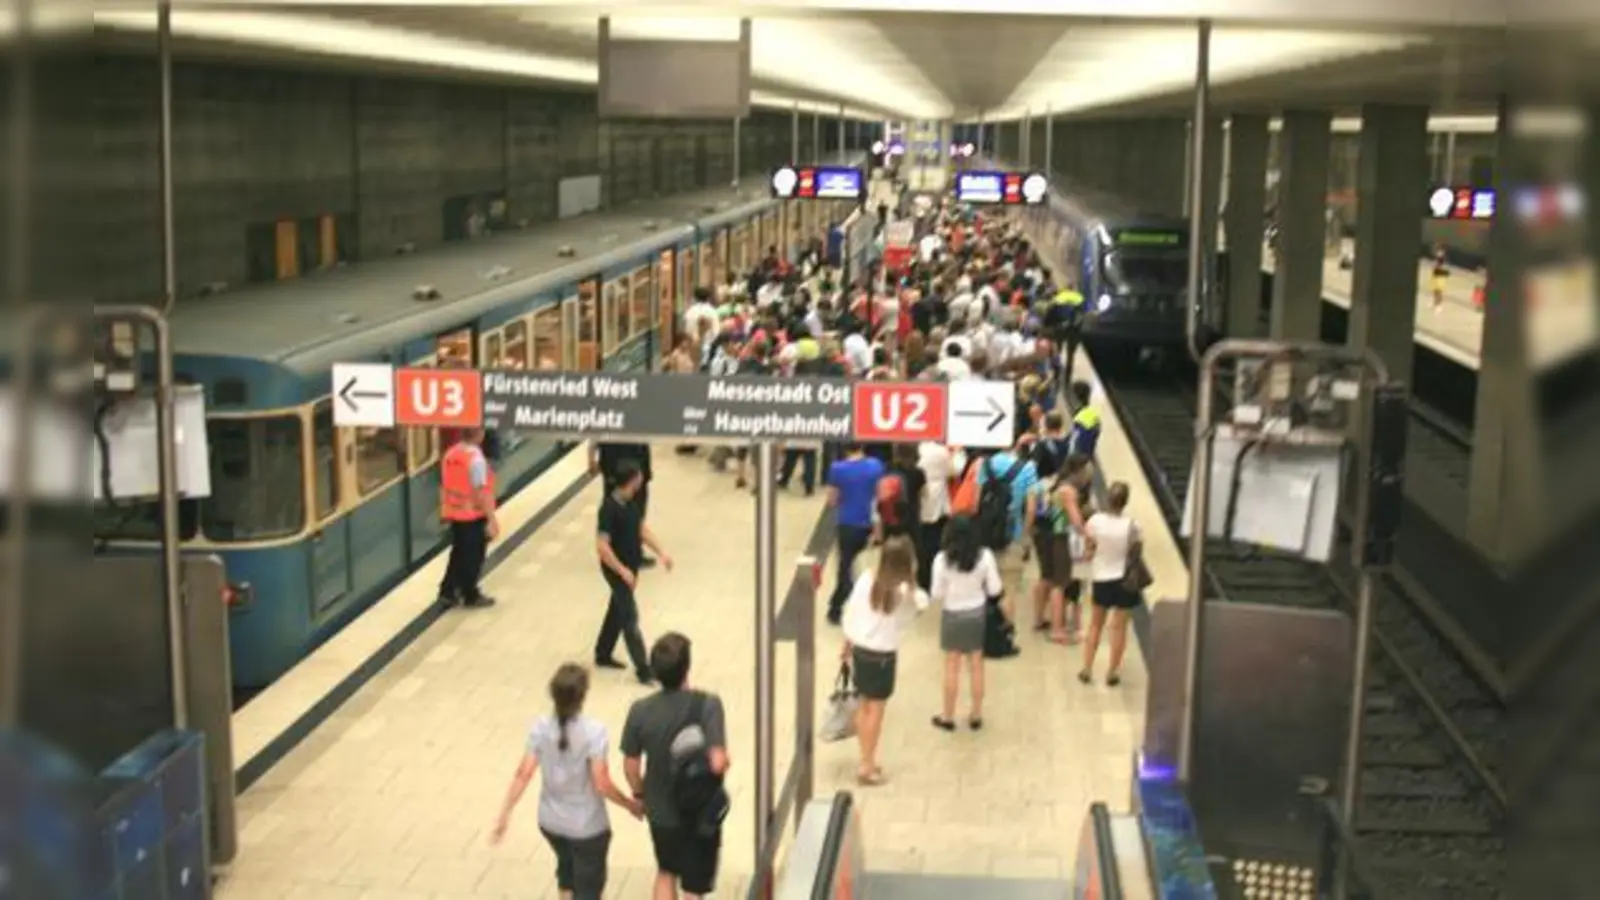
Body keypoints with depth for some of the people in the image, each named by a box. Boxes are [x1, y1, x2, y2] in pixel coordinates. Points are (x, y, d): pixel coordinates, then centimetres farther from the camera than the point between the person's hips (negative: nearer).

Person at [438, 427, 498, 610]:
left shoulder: (450, 454, 2)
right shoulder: (476, 458, -22)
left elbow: (445, 485, 9)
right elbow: (482, 492, -24)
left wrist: (445, 510, 20)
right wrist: (492, 519, -20)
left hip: (455, 514, 7)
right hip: (474, 516, -7)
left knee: (458, 554, 20)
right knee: (473, 557, 8)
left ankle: (447, 593, 22)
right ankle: (471, 596, 21)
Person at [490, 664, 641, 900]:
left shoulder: (540, 727, -13)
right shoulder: (593, 731, -25)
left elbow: (523, 774, -12)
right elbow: (602, 784, -23)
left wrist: (504, 815, -4)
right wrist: (631, 805, -7)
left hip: (550, 821, 5)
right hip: (587, 826, -4)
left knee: (567, 867, 32)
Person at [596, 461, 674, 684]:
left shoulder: (630, 502, 1)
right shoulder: (610, 508, -26)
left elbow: (642, 529, 11)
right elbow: (603, 546, -27)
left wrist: (661, 552, 1)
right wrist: (623, 571, -27)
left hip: (631, 567, 9)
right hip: (618, 571, -9)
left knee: (617, 610, 21)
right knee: (630, 618, -3)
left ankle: (603, 654, 37)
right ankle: (643, 669, 4)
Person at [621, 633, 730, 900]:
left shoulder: (640, 710, -14)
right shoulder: (707, 704, -24)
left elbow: (630, 765, -4)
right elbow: (717, 763, -30)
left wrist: (640, 794, 16)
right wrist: (725, 761, -6)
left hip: (660, 811, 3)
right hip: (700, 813, -3)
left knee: (666, 872, 29)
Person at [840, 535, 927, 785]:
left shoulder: (865, 579, -7)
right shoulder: (905, 591, -20)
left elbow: (850, 614, 1)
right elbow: (923, 603, 2)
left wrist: (846, 645, 15)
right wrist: (912, 578, -8)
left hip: (860, 650, 5)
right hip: (882, 655, -5)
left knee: (864, 706, 18)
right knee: (875, 710, 7)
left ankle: (865, 760, 31)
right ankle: (867, 767, 15)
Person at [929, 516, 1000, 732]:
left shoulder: (942, 559, -18)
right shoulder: (985, 556, -14)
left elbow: (937, 594, -12)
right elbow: (994, 589, -8)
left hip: (952, 615, -2)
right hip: (977, 613, 2)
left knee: (952, 666, 10)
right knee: (976, 665, 14)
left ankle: (948, 716, 20)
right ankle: (976, 715, 23)